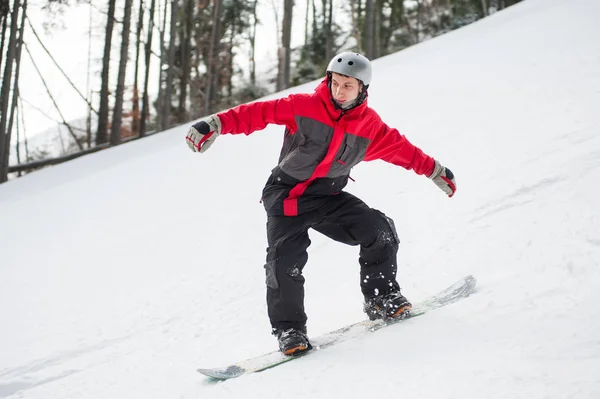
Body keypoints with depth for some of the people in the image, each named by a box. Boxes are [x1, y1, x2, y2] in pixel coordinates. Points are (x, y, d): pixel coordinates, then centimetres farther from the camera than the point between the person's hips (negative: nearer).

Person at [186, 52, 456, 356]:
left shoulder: (369, 125, -2)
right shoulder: (304, 107, -13)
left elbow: (400, 148, 11)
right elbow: (258, 113, -15)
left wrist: (435, 171, 18)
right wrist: (217, 124, -24)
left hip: (329, 198, 3)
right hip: (286, 195, -3)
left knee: (380, 231, -10)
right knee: (285, 261, -19)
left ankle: (381, 298, 9)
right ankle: (289, 329, -2)